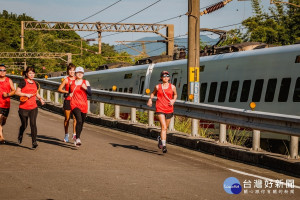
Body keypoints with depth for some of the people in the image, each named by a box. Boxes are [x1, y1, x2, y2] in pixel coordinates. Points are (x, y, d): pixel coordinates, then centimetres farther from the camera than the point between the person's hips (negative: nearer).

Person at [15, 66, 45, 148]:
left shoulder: (35, 83, 11)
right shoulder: (23, 82, -4)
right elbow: (17, 92, -8)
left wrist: (40, 99, 7)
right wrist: (26, 94, -19)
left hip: (33, 107, 3)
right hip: (23, 107, -3)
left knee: (33, 123, -11)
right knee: (24, 125, 9)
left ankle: (34, 142, -10)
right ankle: (20, 135, 42)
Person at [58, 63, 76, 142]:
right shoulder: (66, 80, -3)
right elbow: (59, 89, -5)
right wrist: (68, 92, -13)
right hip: (68, 100, -2)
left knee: (75, 118, -3)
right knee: (67, 118, 5)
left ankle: (74, 134, 7)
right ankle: (66, 135, 17)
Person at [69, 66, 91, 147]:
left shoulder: (86, 82, 6)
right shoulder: (72, 83, 10)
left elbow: (90, 93, -1)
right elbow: (70, 91, 25)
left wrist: (86, 88, -19)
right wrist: (69, 94, 3)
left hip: (83, 105, 2)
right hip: (74, 104, -2)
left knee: (81, 123, 11)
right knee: (79, 120, -24)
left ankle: (77, 139, 32)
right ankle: (78, 139, -29)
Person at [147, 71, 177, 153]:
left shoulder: (172, 87, 4)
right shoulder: (158, 87, 3)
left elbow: (175, 94, 21)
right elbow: (153, 93, 21)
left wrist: (173, 100, 1)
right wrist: (150, 99, 3)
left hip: (169, 110, 3)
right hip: (160, 109, -3)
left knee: (165, 128, 15)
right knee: (164, 127, -17)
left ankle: (160, 138, 45)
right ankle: (164, 146, -20)